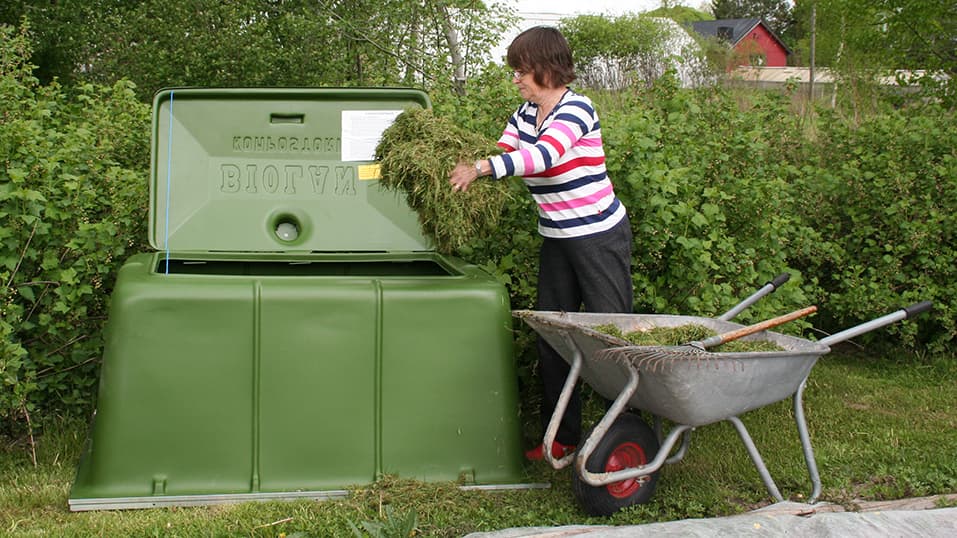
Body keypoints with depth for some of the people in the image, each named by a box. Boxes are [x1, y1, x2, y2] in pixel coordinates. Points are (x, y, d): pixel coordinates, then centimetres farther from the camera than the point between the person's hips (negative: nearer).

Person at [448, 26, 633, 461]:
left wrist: (479, 168, -38)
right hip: (556, 240, 8)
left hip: (600, 236, -8)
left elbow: (543, 154, -33)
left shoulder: (576, 109, -17)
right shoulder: (525, 114, 8)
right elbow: (502, 155, 3)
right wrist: (465, 170, -16)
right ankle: (563, 436, 18)